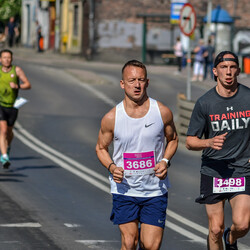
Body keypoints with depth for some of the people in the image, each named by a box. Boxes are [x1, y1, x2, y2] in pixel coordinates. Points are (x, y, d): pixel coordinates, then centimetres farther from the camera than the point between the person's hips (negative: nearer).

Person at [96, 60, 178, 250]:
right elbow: (101, 148, 8)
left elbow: (172, 139, 12)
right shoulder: (111, 118, -7)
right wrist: (112, 167, -11)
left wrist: (165, 161, -7)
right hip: (124, 189, 0)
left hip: (155, 190, 0)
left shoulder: (163, 112, -5)